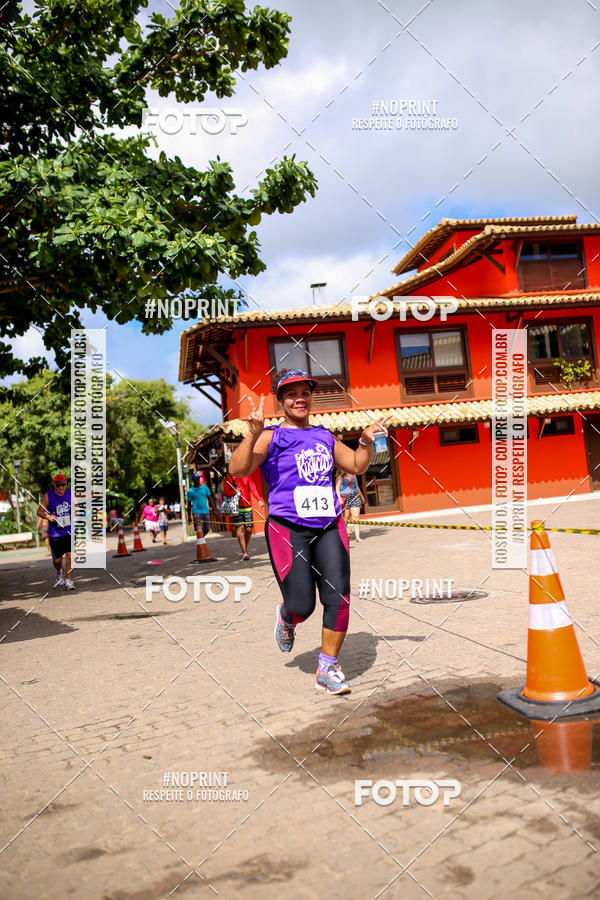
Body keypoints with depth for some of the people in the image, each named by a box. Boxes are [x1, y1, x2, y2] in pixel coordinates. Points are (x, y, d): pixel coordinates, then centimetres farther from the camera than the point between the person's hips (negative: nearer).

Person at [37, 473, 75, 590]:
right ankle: (59, 572, 39)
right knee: (57, 560, 5)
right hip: (54, 533, -1)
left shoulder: (71, 494, 3)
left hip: (70, 531, 1)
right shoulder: (48, 496, -4)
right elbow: (39, 511, 0)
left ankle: (68, 581, 0)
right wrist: (48, 516, -19)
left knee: (70, 556, -10)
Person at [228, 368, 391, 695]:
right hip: (287, 529, -4)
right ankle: (286, 618, 33)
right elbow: (237, 469, -15)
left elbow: (356, 465, 26)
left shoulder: (324, 436, 16)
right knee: (302, 606, -5)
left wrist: (366, 440, 9)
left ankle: (328, 669, 10)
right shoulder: (272, 436, -1)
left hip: (329, 526, 5)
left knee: (338, 597, -5)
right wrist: (253, 434, -29)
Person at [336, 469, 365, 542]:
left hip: (355, 497, 3)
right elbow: (337, 489, -5)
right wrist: (340, 498, -19)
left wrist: (361, 496, 30)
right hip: (345, 498, -3)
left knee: (356, 517, -7)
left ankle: (358, 536, -11)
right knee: (346, 518, 0)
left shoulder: (353, 476, 16)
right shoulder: (340, 477, 2)